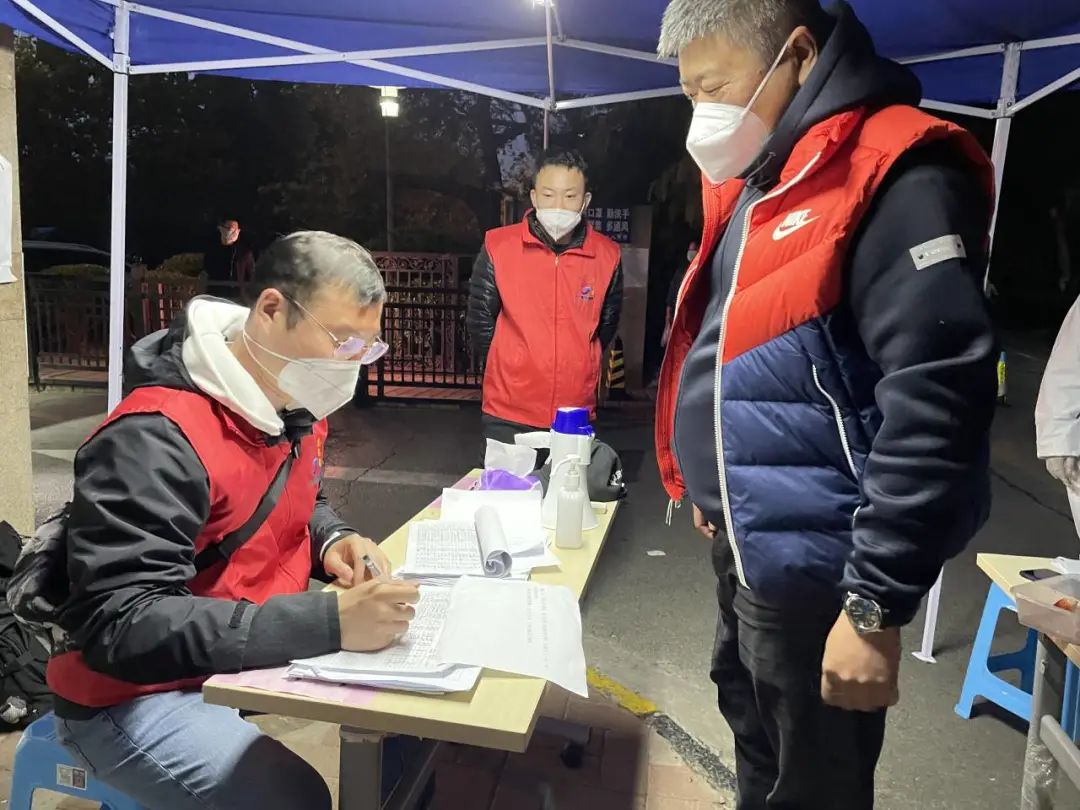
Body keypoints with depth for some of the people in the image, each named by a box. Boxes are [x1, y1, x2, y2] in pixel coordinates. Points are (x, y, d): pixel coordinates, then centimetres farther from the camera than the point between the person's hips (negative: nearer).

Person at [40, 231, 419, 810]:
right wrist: (331, 623, -39)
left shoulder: (298, 403, -1)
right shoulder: (156, 439, -28)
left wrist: (332, 541, -9)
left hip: (255, 647, 8)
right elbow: (119, 627, -32)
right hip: (134, 692, -7)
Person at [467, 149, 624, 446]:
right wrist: (511, 370, 9)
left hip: (576, 415, 2)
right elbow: (480, 320, 1)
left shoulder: (607, 256, -3)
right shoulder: (498, 246, -8)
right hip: (507, 414, -1)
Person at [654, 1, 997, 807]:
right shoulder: (762, 180, 11)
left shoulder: (894, 174, -18)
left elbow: (936, 399, -24)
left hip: (812, 561, -8)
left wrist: (876, 603, -22)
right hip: (752, 542, 8)